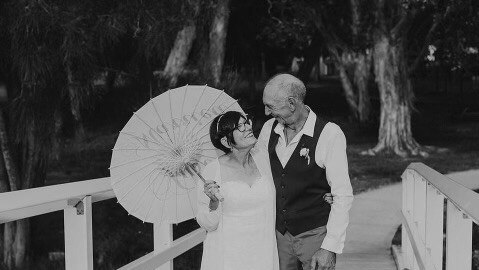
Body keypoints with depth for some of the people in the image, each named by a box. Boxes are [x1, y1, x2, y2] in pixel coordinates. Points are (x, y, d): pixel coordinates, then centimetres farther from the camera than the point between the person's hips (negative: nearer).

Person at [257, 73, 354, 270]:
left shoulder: (329, 134, -14)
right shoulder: (269, 128, 2)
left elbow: (343, 196, -14)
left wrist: (330, 248, -17)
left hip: (315, 235, -4)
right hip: (279, 235, 4)